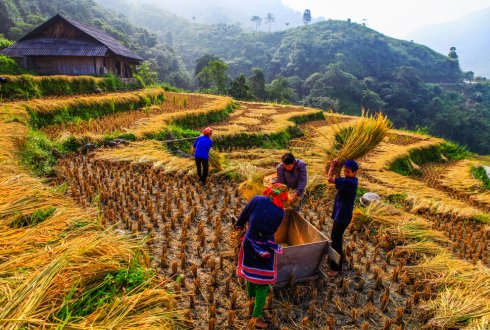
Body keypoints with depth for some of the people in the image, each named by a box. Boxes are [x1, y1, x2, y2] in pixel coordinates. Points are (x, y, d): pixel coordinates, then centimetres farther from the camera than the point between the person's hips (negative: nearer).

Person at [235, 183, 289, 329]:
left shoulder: (257, 200, -12)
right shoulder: (280, 212, -12)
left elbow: (245, 214, 3)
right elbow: (271, 230, 0)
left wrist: (239, 225, 23)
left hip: (249, 242, 3)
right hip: (265, 248, -3)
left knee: (250, 269, 27)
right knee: (263, 280, 11)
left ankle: (251, 296, 51)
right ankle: (257, 316, 13)